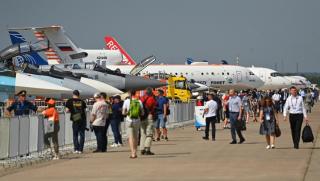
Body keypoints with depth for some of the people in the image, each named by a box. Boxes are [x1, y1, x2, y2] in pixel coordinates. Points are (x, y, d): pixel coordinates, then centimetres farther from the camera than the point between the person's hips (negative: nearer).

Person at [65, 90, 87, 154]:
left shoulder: (70, 101, 0)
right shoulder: (82, 101, 6)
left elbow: (67, 110, -3)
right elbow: (84, 110, 6)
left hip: (75, 120, -1)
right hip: (83, 119, 2)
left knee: (75, 135, 8)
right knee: (82, 134, 7)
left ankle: (76, 149, 0)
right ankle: (80, 149, 4)